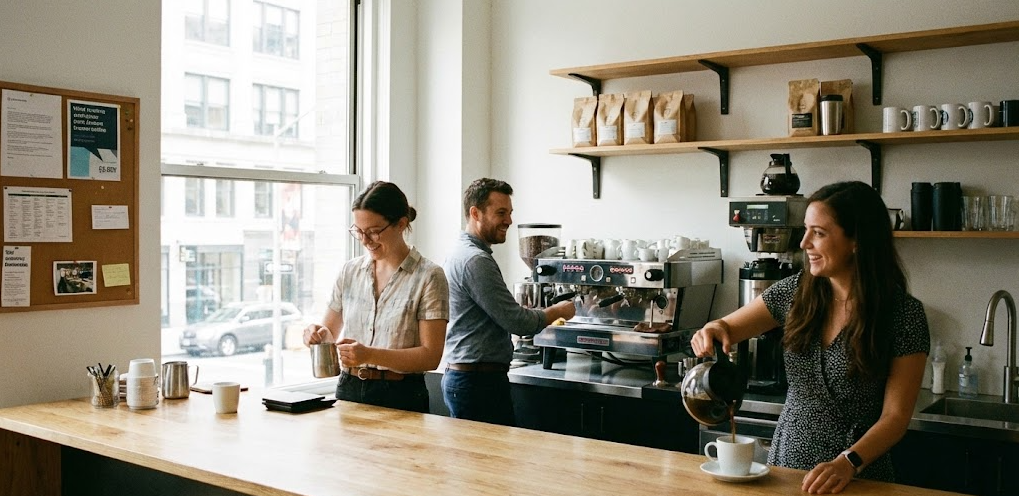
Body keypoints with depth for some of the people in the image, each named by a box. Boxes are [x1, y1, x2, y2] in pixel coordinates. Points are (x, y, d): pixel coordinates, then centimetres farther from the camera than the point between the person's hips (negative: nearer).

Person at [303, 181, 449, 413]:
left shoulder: (429, 276, -10)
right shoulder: (349, 271, 6)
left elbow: (430, 356, -14)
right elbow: (331, 331, 16)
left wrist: (370, 355, -25)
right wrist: (319, 334, -8)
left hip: (400, 396, -4)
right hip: (348, 391, 4)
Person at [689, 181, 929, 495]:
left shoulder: (904, 313, -12)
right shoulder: (796, 292, -2)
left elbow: (895, 416, -13)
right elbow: (728, 329, 5)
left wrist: (848, 463, -28)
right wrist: (714, 331, -18)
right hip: (786, 460, 4)